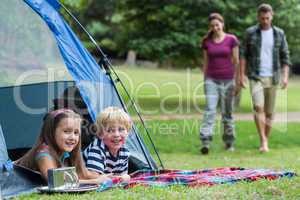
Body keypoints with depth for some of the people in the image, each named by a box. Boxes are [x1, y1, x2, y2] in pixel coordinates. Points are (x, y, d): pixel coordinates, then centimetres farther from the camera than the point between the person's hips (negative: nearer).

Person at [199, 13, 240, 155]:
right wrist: (204, 81, 10)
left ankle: (229, 142, 20)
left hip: (228, 80, -1)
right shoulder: (206, 42, 6)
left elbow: (236, 61, 0)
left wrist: (236, 81, -4)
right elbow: (205, 62, 11)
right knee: (210, 110, -12)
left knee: (227, 112, 6)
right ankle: (205, 142, -19)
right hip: (212, 80, 1)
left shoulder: (231, 39, -1)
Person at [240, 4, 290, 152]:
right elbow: (244, 55, 1)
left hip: (272, 78, 2)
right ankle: (263, 141, -17)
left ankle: (265, 142, 20)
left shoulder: (279, 34, 2)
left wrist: (285, 76, -9)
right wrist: (242, 75, -7)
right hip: (255, 77, -2)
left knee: (269, 112, 6)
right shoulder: (250, 33, -1)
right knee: (258, 107, -20)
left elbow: (285, 56, 3)